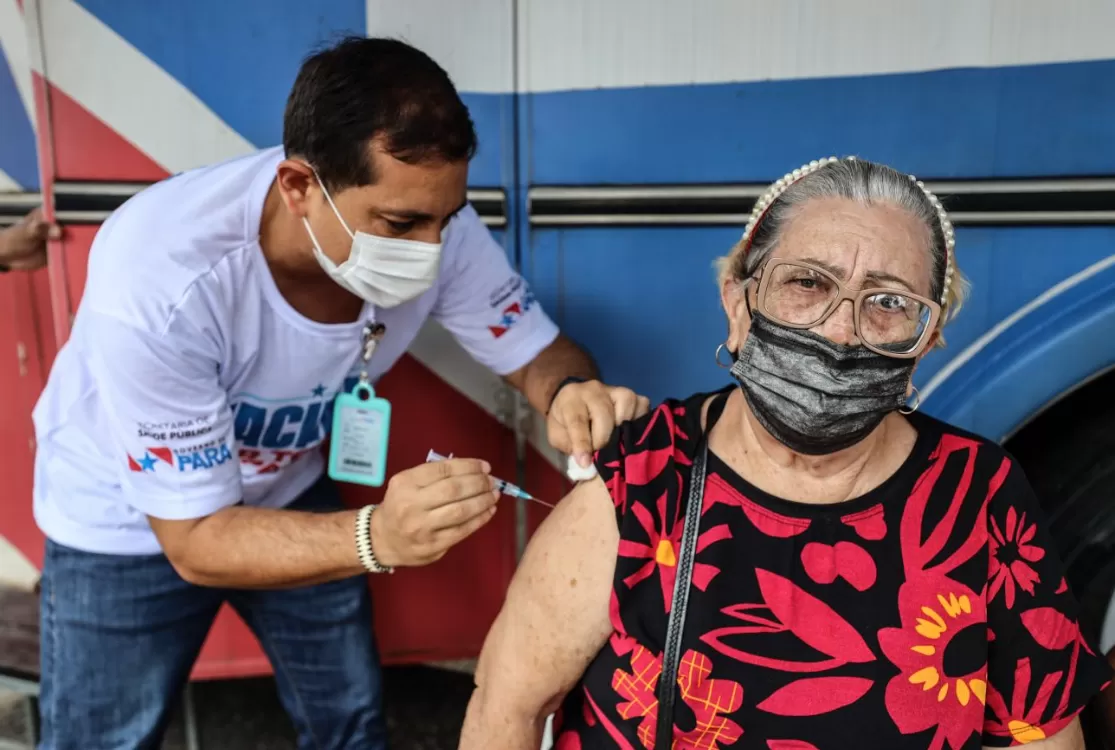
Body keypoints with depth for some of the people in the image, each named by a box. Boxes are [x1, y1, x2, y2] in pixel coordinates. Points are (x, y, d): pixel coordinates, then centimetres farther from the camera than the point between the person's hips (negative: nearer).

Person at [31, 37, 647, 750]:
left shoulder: (434, 223, -27)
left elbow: (535, 347, -12)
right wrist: (378, 536, -47)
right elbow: (196, 542, -30)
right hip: (129, 520, -3)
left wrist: (575, 391, -36)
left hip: (288, 489, 4)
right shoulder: (156, 278, -37)